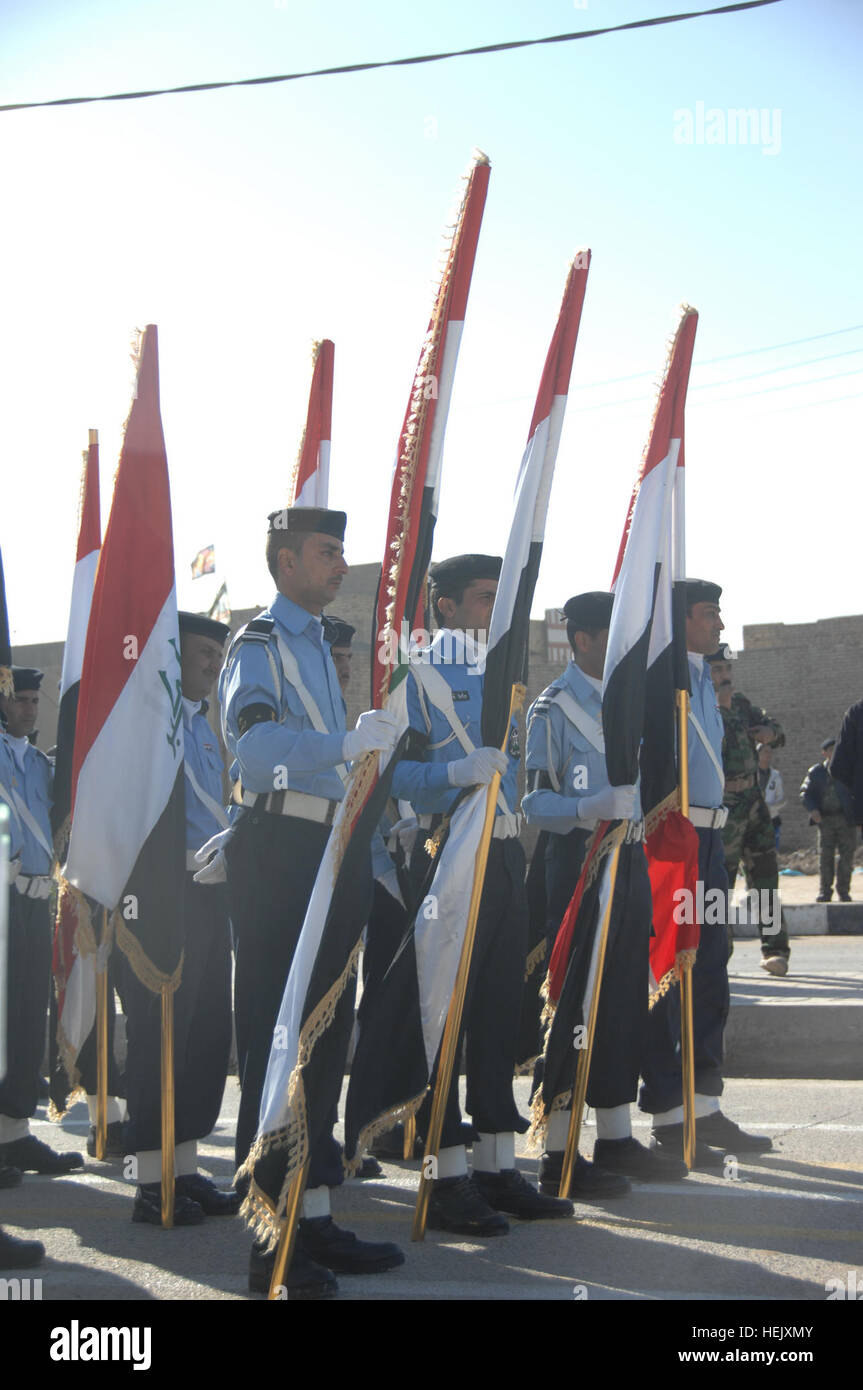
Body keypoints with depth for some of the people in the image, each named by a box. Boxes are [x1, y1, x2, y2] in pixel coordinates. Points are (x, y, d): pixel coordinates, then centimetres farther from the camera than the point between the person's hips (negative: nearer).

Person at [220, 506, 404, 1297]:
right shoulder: (259, 645, -8)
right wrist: (346, 743, -41)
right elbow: (253, 740, -27)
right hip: (278, 851, -9)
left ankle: (315, 1217, 20)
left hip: (327, 848, 9)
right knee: (274, 1038, -7)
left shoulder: (316, 644, 20)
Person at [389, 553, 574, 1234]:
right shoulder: (419, 676, -6)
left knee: (501, 1011, 10)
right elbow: (394, 770, -16)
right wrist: (455, 771, -28)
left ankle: (499, 1166, 18)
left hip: (505, 858, 8)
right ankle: (449, 1177, 1)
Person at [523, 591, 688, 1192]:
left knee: (626, 1003, 11)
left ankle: (616, 1137, 22)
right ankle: (559, 1153, 2)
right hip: (579, 862, -8)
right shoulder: (553, 709, -7)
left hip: (631, 861, 8)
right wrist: (590, 808, -29)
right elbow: (534, 800, -15)